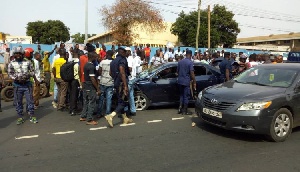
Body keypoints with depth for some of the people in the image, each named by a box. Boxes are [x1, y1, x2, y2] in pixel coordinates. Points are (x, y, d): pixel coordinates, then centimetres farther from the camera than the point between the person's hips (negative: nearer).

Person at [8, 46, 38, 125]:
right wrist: (17, 78, -14)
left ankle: (32, 116, 12)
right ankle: (20, 117, 17)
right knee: (18, 102, 7)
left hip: (27, 84, 0)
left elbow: (32, 71, 9)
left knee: (30, 100, 2)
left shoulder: (28, 62, 2)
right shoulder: (11, 63, 1)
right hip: (17, 85, 0)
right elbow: (10, 74, 1)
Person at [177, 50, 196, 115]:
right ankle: (184, 111, 9)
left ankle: (180, 108, 15)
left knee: (181, 95, 19)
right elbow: (192, 73, -17)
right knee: (186, 96, 3)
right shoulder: (190, 62, -12)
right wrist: (194, 82, -11)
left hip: (180, 81, 6)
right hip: (186, 81, -6)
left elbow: (177, 71, 14)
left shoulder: (180, 61, 7)